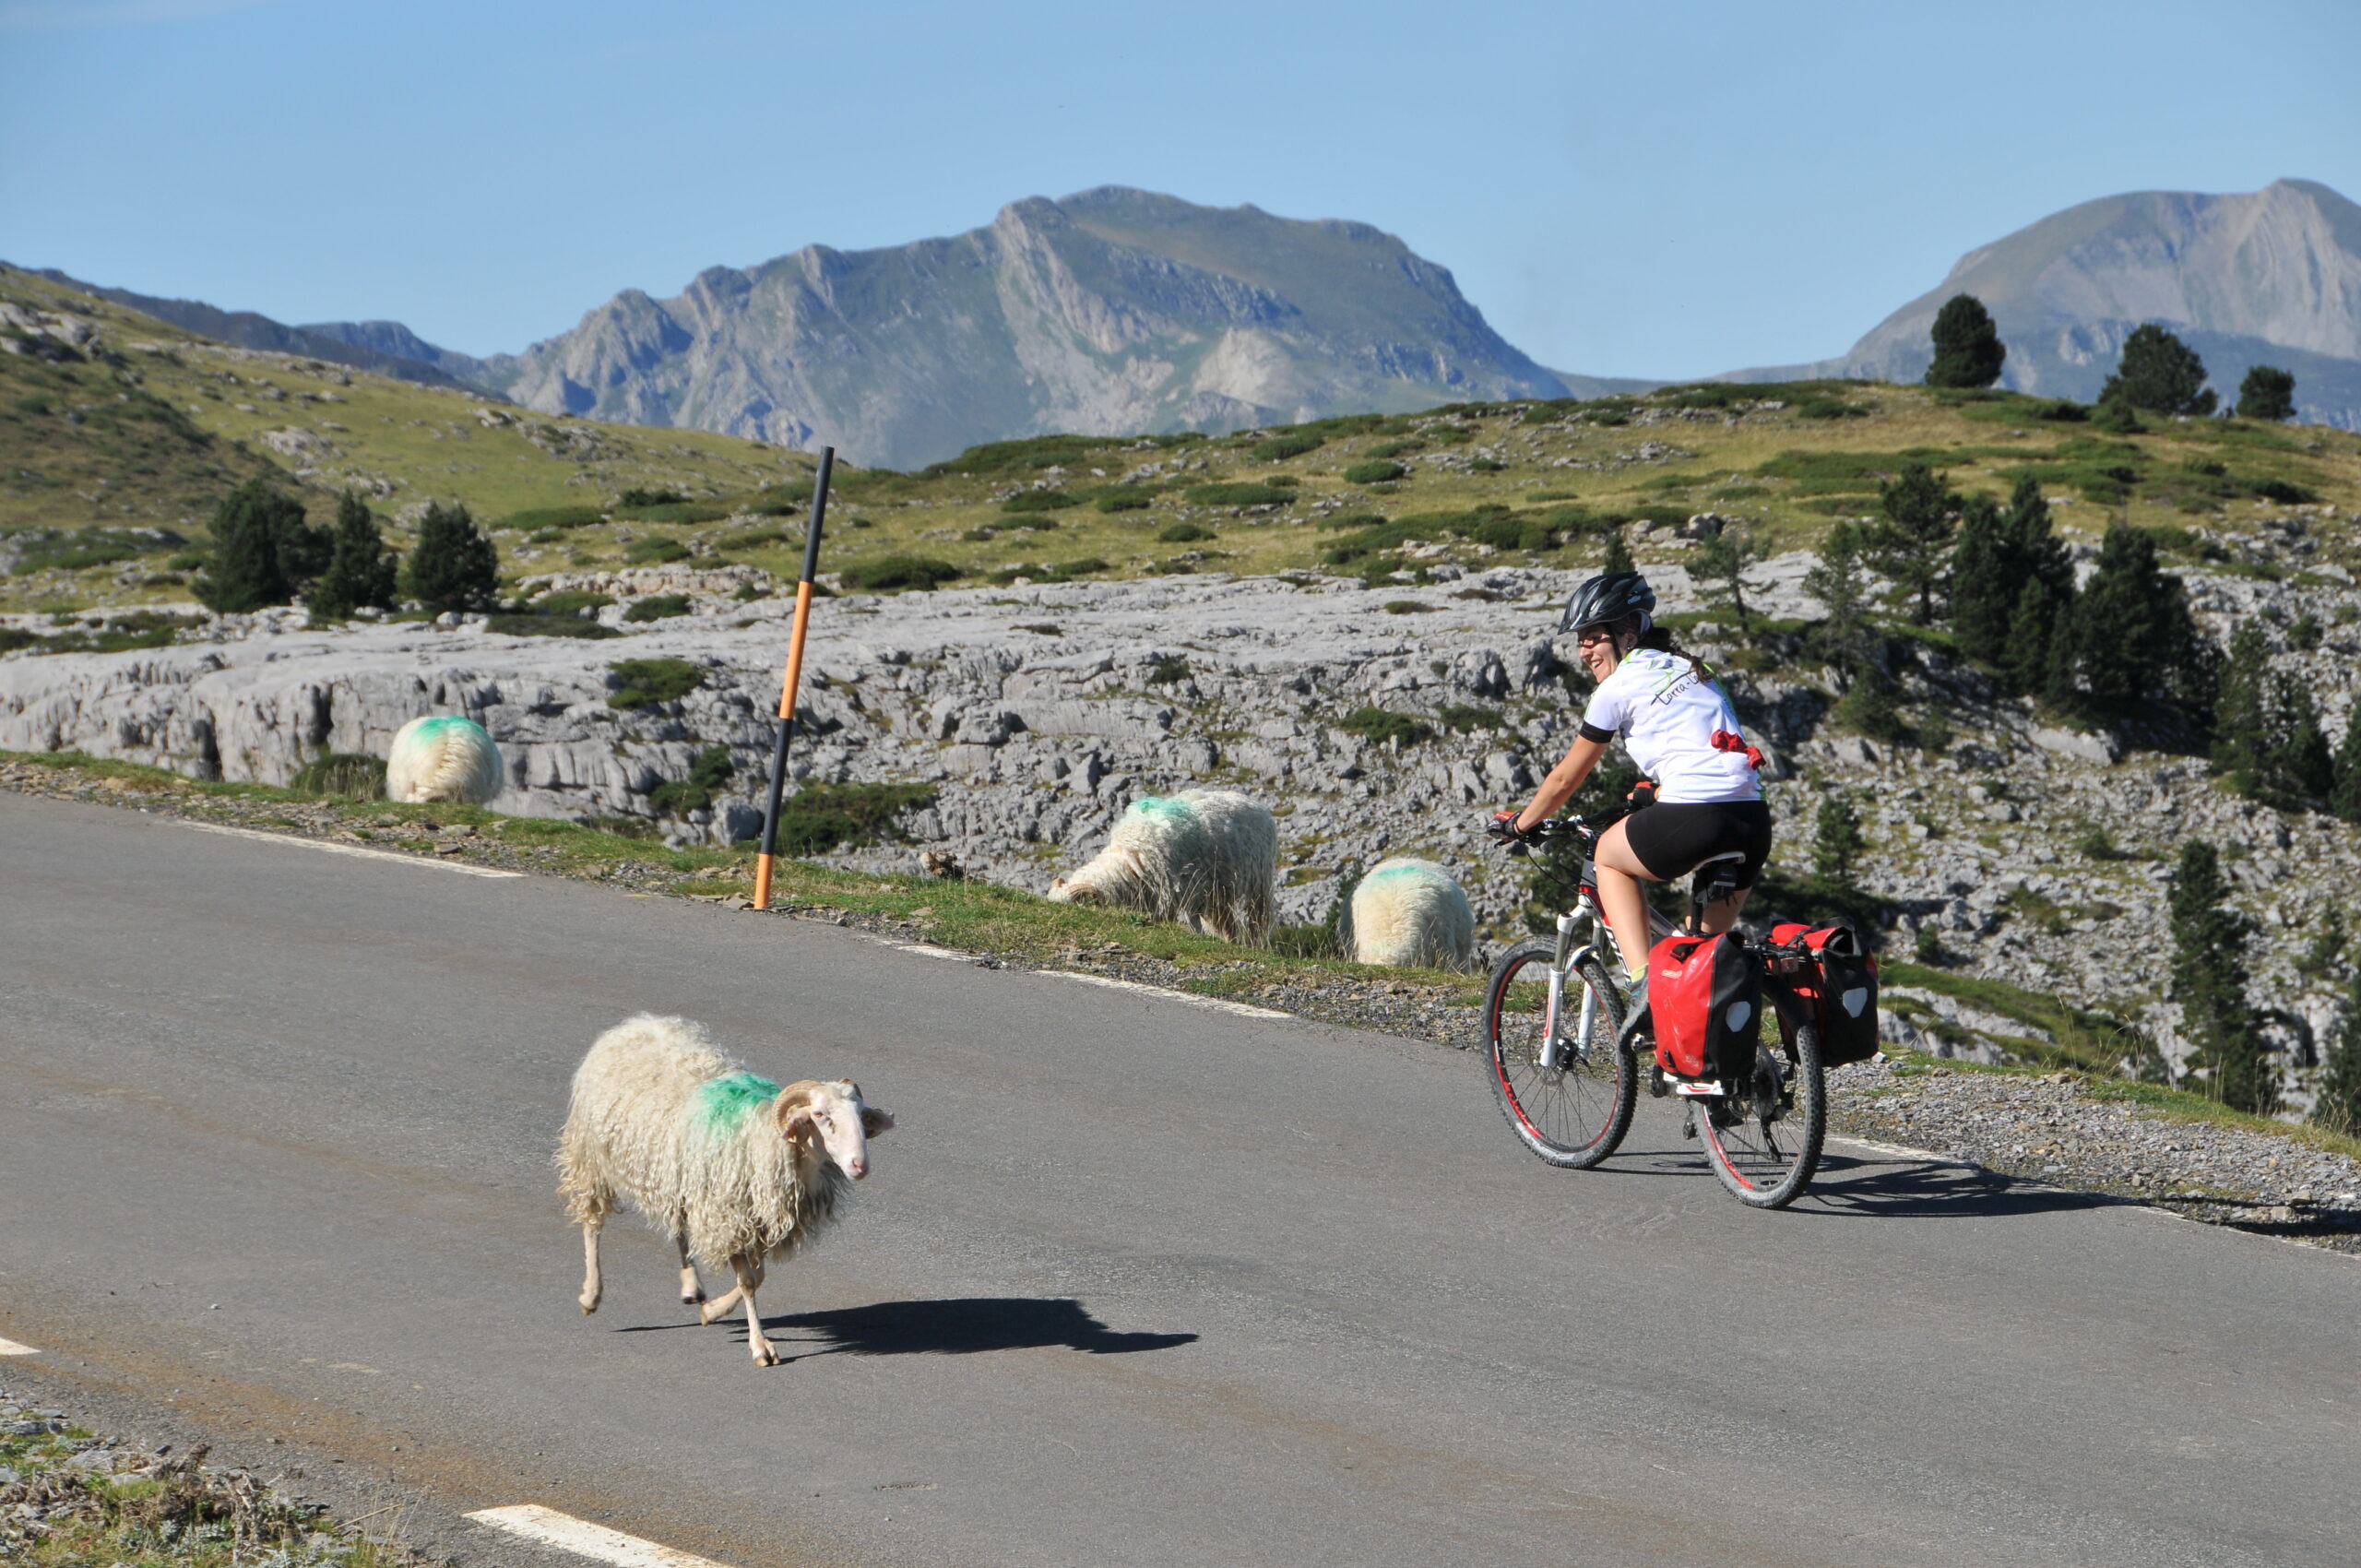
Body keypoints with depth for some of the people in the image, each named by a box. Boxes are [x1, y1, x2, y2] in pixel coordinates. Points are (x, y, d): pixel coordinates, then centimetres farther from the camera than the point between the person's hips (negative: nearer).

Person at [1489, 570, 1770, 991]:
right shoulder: (1692, 669, 24)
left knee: (1608, 856, 22)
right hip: (1754, 822, 7)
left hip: (1693, 819, -7)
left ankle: (1644, 981, 5)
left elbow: (1565, 780, 13)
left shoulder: (1618, 687, 5)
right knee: (1708, 947, 25)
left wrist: (1518, 825, 28)